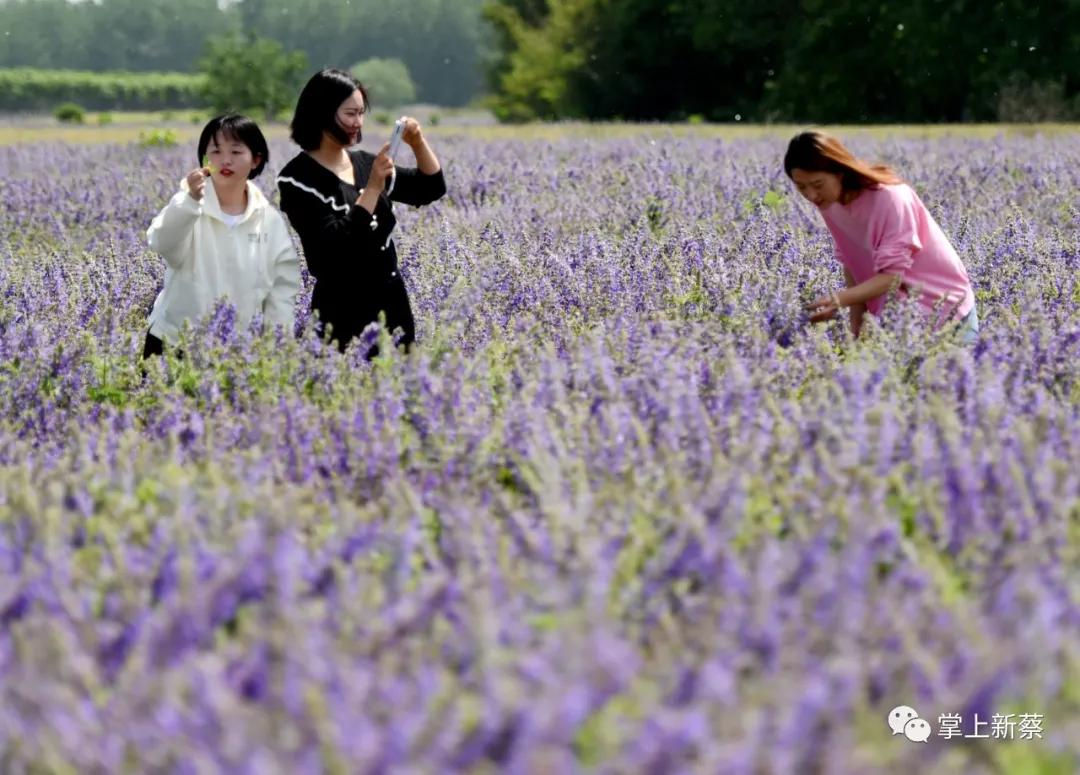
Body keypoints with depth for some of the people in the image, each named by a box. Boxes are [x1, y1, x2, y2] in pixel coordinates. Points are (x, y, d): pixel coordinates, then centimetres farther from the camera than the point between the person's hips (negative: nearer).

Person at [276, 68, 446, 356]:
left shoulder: (364, 163, 10)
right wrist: (373, 187, -21)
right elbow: (334, 245, -19)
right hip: (343, 313, -7)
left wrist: (419, 143, -2)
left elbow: (432, 188, 14)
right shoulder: (299, 177, -10)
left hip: (392, 304, 7)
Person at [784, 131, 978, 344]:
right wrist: (856, 326, -9)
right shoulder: (829, 204, -7)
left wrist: (839, 300, -41)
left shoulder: (888, 198, -26)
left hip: (944, 306, -5)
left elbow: (892, 275, -29)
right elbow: (852, 264, 0)